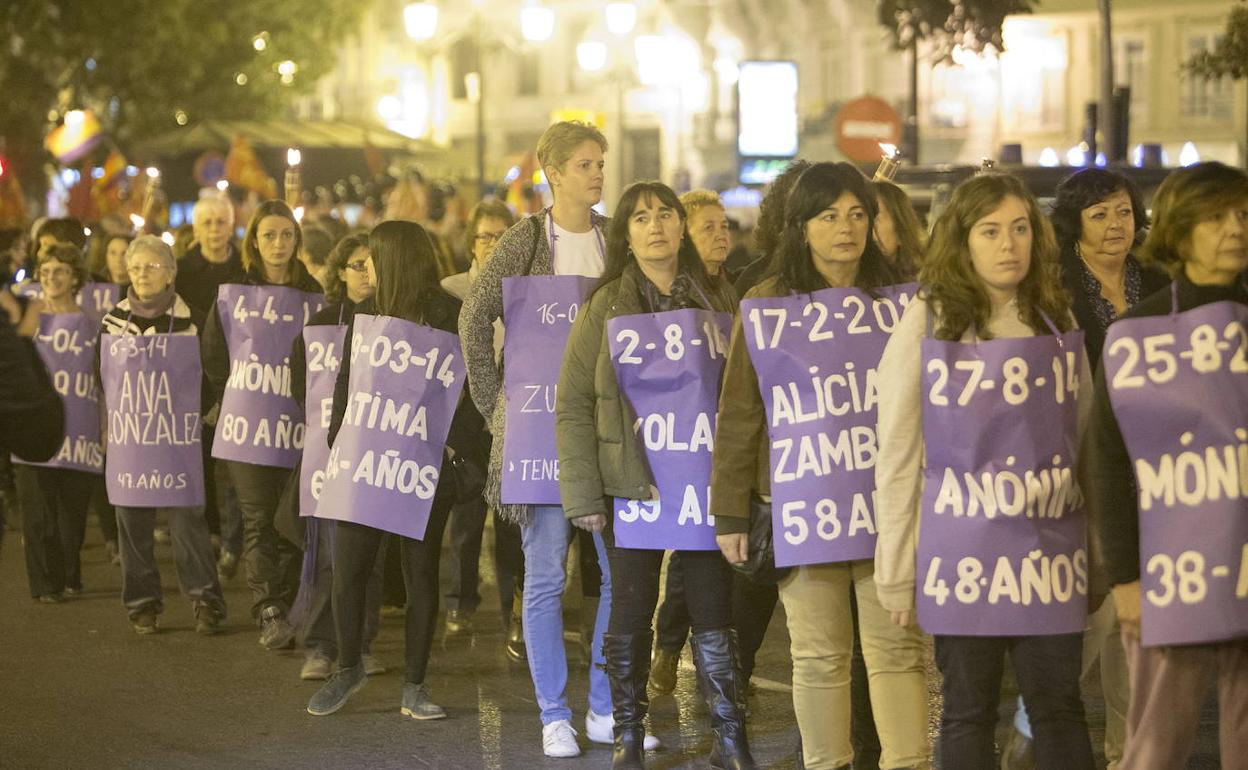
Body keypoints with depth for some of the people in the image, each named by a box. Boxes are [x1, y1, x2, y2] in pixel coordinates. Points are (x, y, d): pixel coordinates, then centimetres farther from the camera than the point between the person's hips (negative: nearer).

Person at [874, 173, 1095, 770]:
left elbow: (1085, 435, 11)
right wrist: (897, 570, -3)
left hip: (1050, 542, 3)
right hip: (964, 546, -3)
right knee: (969, 715, 6)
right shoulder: (927, 321, -2)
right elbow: (896, 455, -2)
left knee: (1060, 709, 4)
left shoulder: (1056, 318, 8)